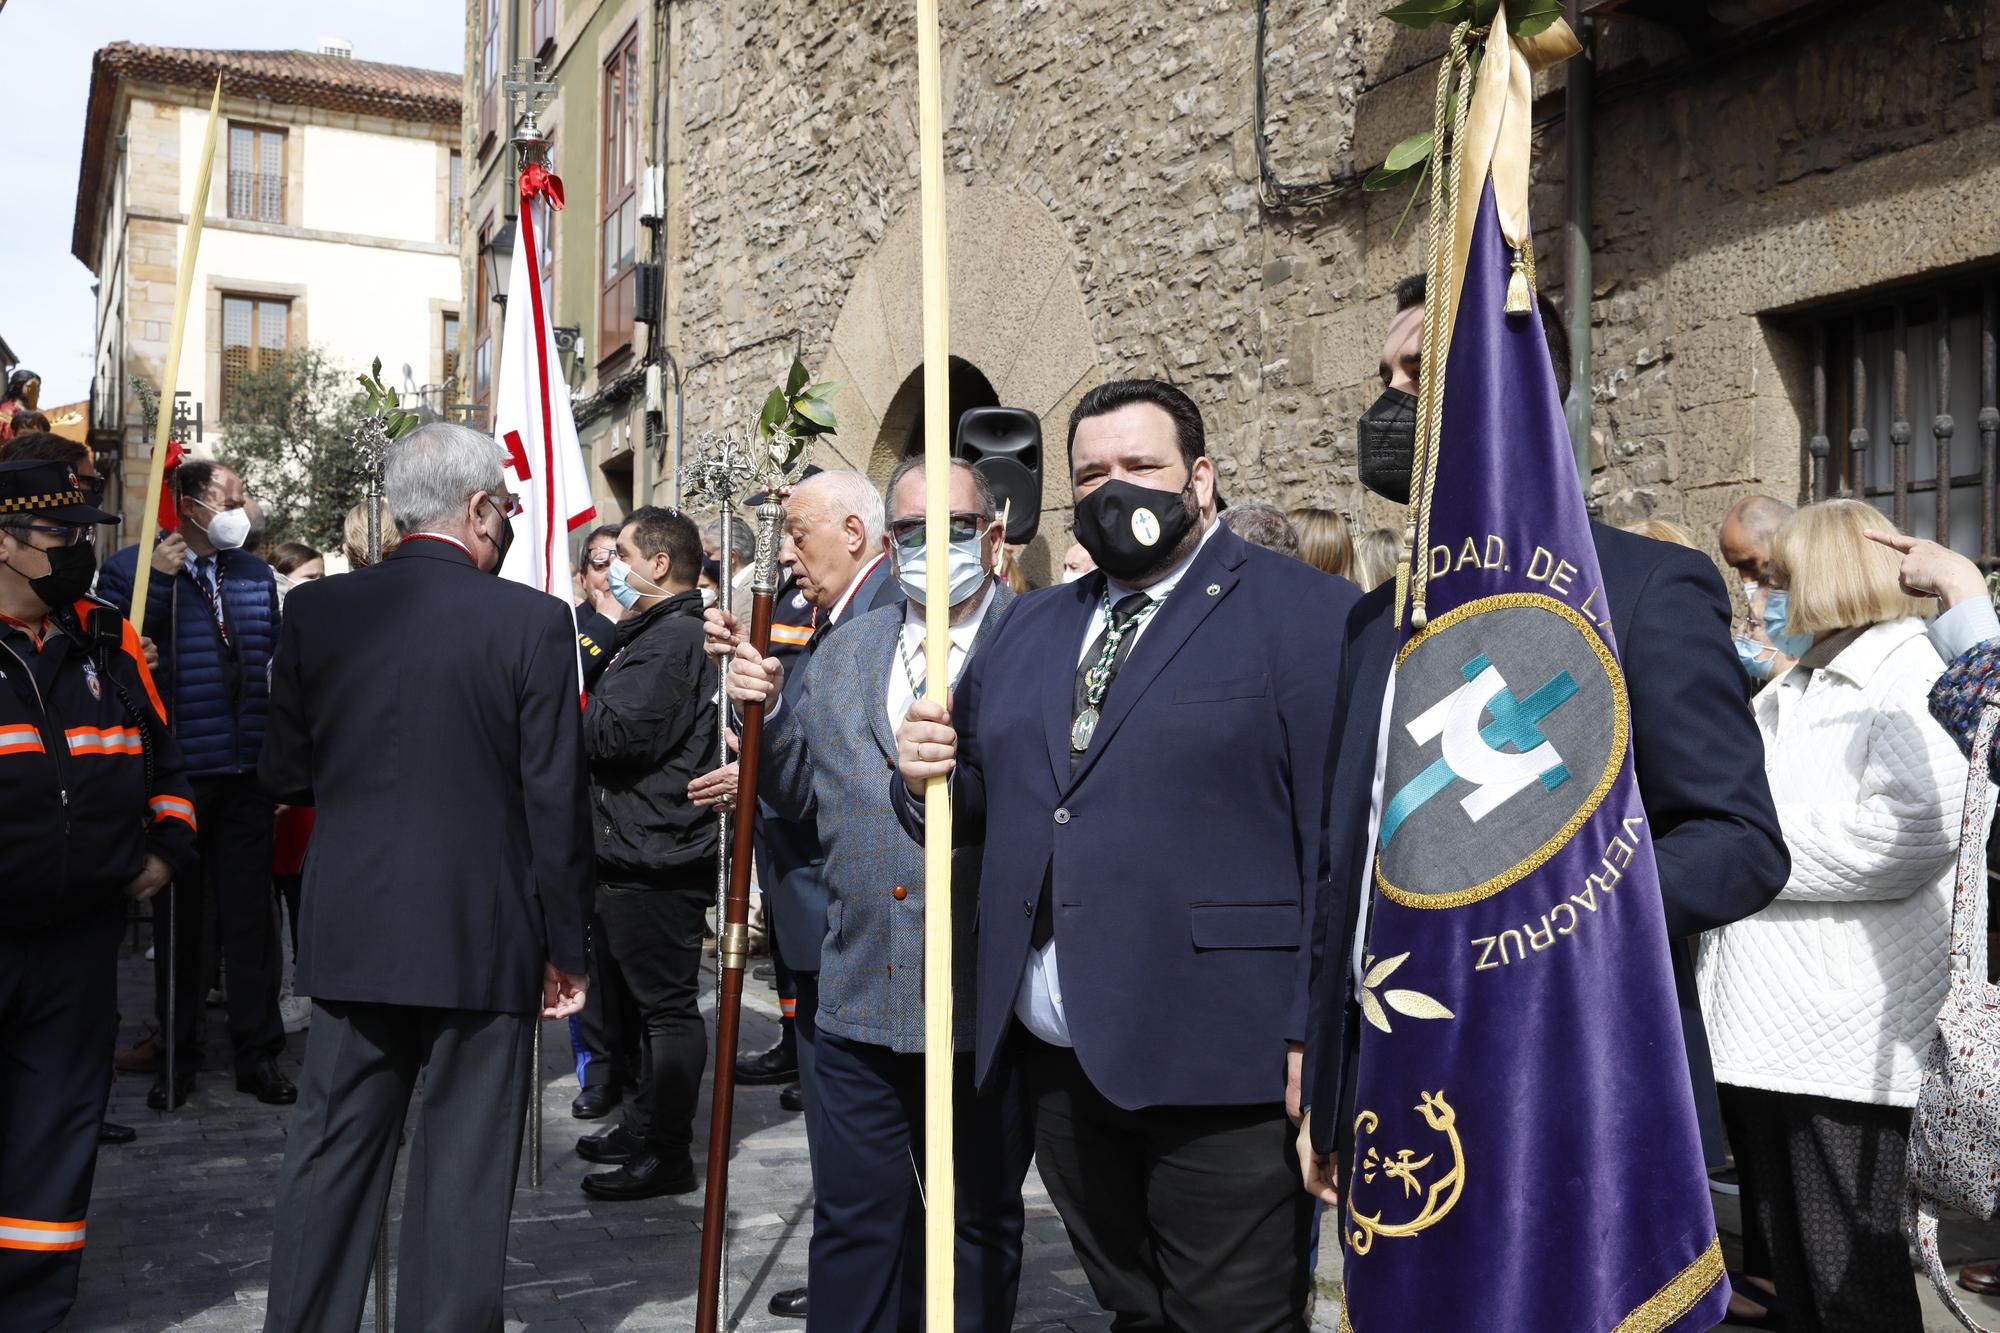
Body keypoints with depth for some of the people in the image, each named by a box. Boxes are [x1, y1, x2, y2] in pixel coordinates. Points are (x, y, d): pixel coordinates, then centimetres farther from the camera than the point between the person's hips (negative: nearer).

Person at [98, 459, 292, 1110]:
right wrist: (158, 580, -20)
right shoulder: (132, 569, -2)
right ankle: (178, 1055, 21)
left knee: (251, 917, 6)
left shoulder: (256, 575, 11)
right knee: (177, 920, 9)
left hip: (247, 777, 3)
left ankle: (258, 1054, 15)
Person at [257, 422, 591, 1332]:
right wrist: (564, 949, 0)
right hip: (484, 939, -3)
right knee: (463, 1171, 8)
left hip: (352, 931, 3)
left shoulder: (317, 610, -1)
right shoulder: (534, 621, -11)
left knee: (332, 1156, 15)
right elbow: (557, 801, -10)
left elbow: (284, 774, 4)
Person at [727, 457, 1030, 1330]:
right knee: (853, 1221, 13)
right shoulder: (843, 655, 11)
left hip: (988, 1003, -4)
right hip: (860, 1002, 4)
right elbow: (801, 792, 14)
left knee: (980, 1220, 15)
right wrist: (765, 713, -3)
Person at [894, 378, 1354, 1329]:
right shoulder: (1031, 628, 15)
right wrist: (929, 778, -3)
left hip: (1220, 1070, -6)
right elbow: (979, 807, 19)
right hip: (1059, 1067, 6)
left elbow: (1347, 846, -11)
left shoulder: (1307, 616, -5)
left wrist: (1318, 1042, -15)